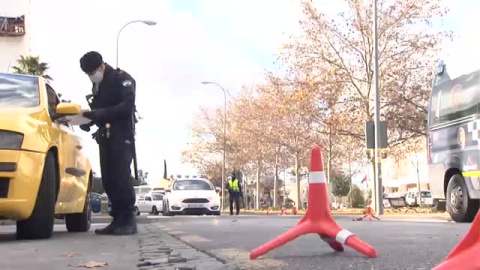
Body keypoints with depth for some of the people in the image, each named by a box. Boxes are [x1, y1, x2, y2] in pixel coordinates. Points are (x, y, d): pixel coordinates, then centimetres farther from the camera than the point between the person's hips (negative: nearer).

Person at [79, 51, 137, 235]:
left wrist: (100, 113, -24)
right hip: (105, 136, 8)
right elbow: (99, 108, 20)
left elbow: (128, 105, -17)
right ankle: (118, 219, 3)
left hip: (122, 134, -8)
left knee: (121, 176, -16)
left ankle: (129, 220, -15)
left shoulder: (121, 79, -4)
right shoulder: (98, 85, 21)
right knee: (108, 179, 1)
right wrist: (90, 120, -2)